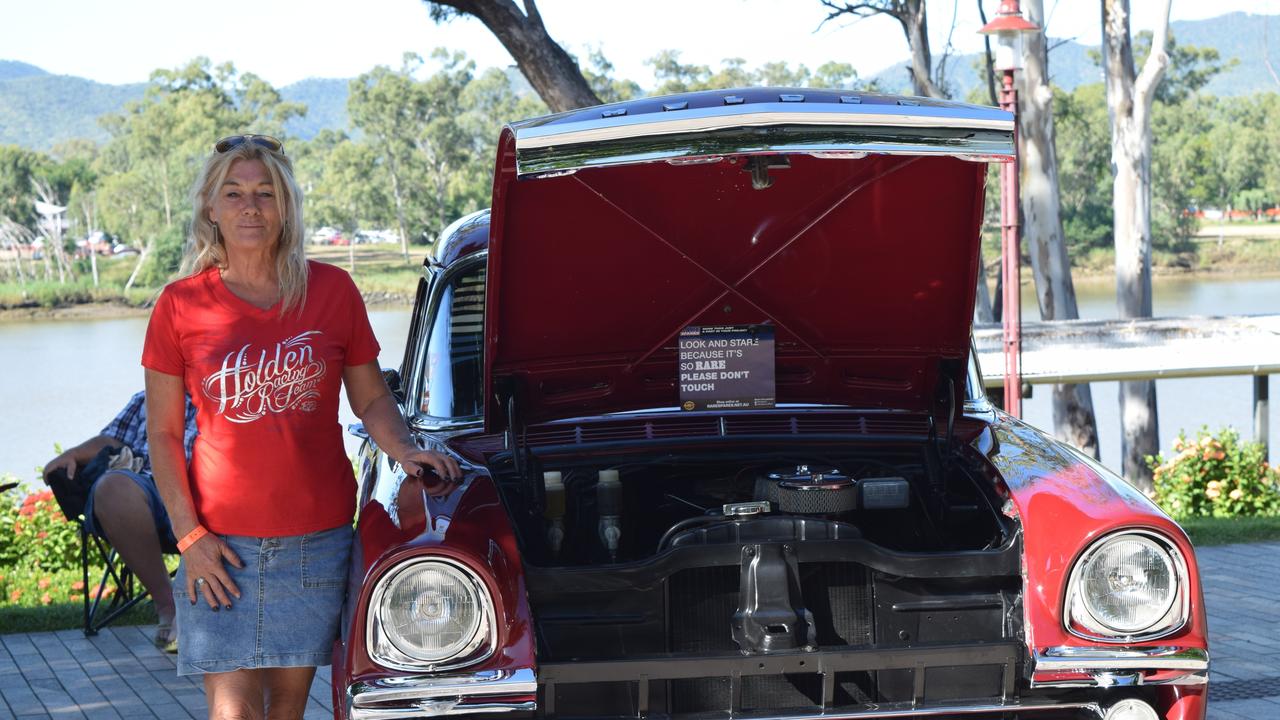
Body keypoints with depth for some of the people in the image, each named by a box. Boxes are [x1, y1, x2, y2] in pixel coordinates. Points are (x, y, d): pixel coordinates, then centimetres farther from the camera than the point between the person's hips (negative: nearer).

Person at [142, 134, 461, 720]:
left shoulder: (332, 291, 3)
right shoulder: (180, 306, 0)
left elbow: (371, 398, 12)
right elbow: (163, 433, 2)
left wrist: (406, 451, -8)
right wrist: (189, 534, -7)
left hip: (317, 537, 1)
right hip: (221, 542, -1)